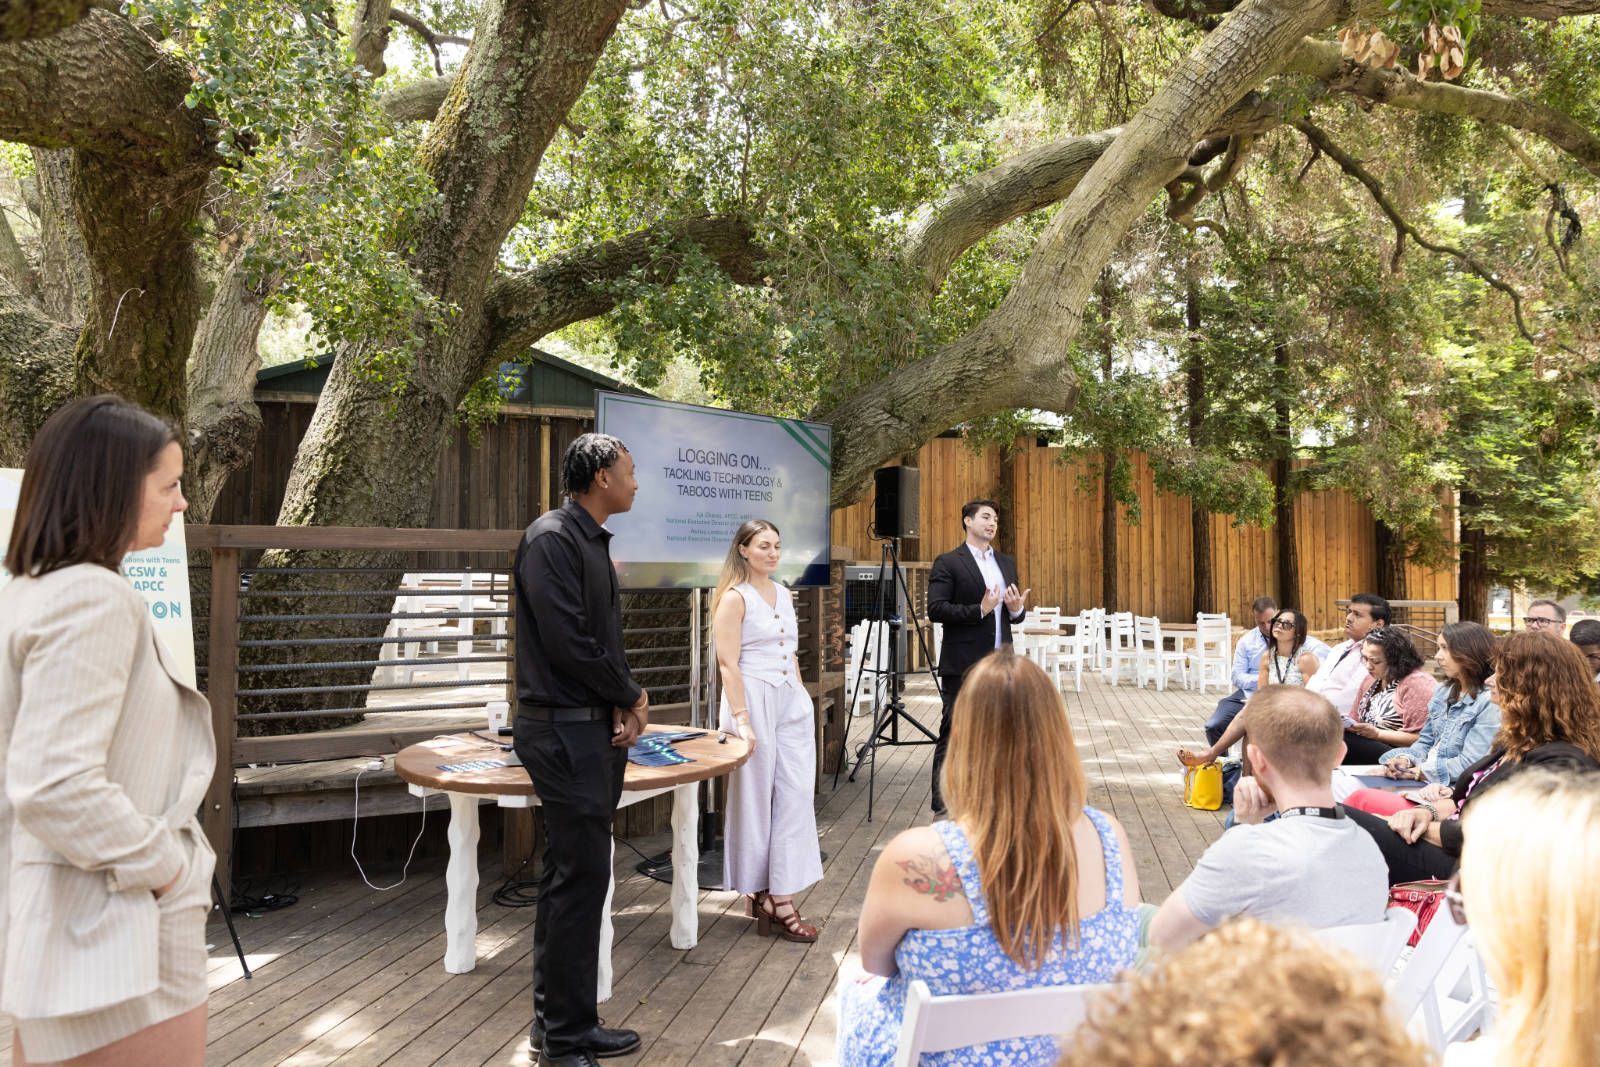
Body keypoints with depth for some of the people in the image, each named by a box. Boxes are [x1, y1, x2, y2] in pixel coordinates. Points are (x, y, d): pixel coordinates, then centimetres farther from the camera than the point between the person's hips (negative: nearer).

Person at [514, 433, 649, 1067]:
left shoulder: (594, 542, 14)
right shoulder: (552, 538, -14)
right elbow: (567, 642, -21)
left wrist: (625, 708, 0)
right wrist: (633, 698, -8)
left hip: (598, 729, 9)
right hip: (565, 731, -9)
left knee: (576, 879, 15)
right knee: (579, 879, -3)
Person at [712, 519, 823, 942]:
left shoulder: (784, 594, 13)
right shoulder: (734, 597, -8)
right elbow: (728, 663, -14)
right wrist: (742, 720, -20)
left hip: (792, 701, 7)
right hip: (754, 700, -7)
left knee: (795, 797, 2)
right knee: (756, 798, 3)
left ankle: (780, 896, 9)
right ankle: (759, 891, 16)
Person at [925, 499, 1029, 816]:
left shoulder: (1007, 562, 16)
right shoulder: (948, 563, -5)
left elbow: (1013, 613, 19)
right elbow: (935, 610, -15)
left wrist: (1018, 609, -5)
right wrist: (979, 610, -23)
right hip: (963, 666, -6)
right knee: (953, 737, 0)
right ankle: (943, 807, 8)